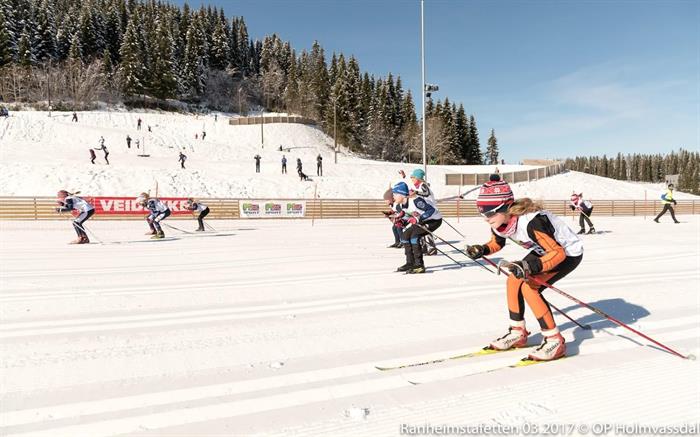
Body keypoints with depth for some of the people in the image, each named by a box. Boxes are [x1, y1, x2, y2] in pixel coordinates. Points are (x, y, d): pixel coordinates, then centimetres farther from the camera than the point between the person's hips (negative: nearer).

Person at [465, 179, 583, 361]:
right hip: (545, 250, 8)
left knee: (529, 287, -20)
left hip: (568, 253, -8)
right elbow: (497, 243, 7)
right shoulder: (499, 222, -14)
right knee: (513, 281, 1)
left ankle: (555, 341, -7)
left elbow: (558, 253, -35)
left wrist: (530, 267, -49)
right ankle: (518, 333, 18)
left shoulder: (531, 222, -38)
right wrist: (482, 250, -14)